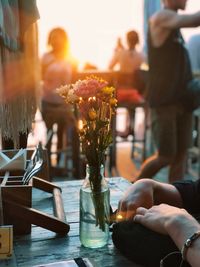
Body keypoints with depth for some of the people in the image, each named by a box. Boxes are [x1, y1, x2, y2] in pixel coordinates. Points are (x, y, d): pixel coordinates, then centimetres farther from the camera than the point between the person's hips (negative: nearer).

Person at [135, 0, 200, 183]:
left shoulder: (174, 24, 17)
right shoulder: (161, 17, -8)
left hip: (182, 99, 8)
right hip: (164, 101, -8)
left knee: (181, 154, 6)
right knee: (166, 156, -2)